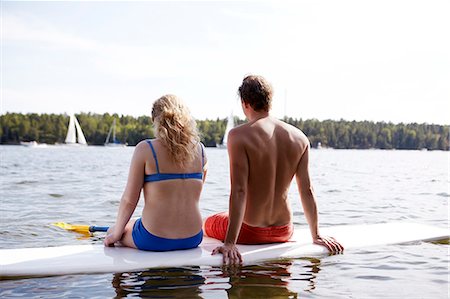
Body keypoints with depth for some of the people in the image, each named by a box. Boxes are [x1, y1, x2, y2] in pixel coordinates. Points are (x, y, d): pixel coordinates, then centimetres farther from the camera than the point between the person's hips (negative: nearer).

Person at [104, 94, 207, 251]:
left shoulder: (145, 149, -10)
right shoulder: (199, 149, 2)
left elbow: (129, 200, -8)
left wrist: (116, 234, 8)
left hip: (154, 241, -4)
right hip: (193, 239, 5)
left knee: (112, 232, 26)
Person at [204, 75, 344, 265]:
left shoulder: (238, 136, -17)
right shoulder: (299, 138, -3)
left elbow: (239, 191, -22)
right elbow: (307, 190, 0)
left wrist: (230, 243, -20)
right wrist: (316, 236, 11)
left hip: (250, 232, -4)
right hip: (284, 230, 5)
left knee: (209, 223, 27)